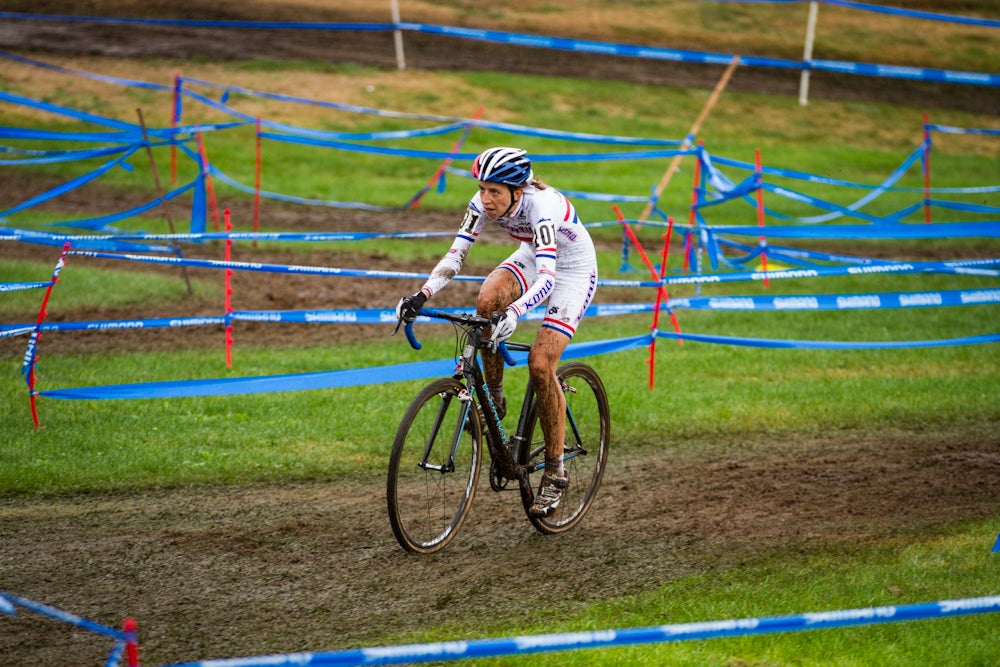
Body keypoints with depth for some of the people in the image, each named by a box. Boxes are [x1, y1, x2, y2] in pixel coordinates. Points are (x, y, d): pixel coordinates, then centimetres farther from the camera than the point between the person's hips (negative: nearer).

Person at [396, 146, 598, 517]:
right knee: (487, 302, -28)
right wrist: (422, 296, -36)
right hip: (531, 258, 6)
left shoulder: (541, 205, -37)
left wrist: (515, 312, -63)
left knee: (540, 365, -19)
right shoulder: (484, 204, -19)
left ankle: (555, 472, -5)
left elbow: (547, 278, -47)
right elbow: (455, 255, -20)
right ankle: (493, 400, -7)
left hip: (573, 268, -6)